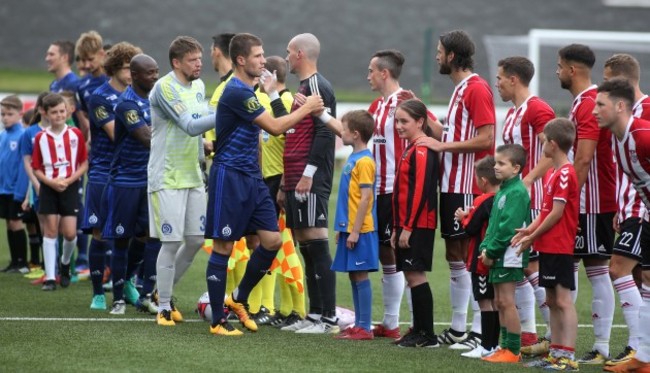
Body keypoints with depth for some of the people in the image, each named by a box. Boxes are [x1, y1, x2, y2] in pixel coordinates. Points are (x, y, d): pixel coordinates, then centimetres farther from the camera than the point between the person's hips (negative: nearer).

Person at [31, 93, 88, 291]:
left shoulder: (75, 134, -1)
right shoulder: (40, 138, -1)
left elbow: (84, 163, 2)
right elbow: (36, 168, 3)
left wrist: (69, 180, -11)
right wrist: (51, 182, -13)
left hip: (70, 187, 0)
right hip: (48, 187, 0)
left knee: (70, 233, -3)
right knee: (50, 230, -1)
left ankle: (65, 263, 27)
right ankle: (50, 276, 1)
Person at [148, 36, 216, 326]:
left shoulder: (198, 86, 10)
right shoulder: (164, 88, -16)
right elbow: (190, 126, -25)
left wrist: (201, 162, 16)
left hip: (193, 176, 8)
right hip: (167, 178, -8)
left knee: (196, 240, 9)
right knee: (172, 242, -5)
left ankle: (164, 292, 27)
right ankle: (164, 307, 6)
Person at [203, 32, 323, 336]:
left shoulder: (247, 91, 15)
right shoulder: (236, 92, -17)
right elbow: (275, 128, -16)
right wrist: (306, 109, -8)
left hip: (251, 177, 9)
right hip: (229, 176, -9)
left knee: (272, 240, 2)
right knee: (223, 247, -2)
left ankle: (239, 298, 20)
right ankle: (217, 321, 4)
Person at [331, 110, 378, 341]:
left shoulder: (364, 161, -14)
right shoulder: (353, 158, 14)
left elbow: (365, 198, -18)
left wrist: (355, 231, -19)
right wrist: (342, 228, 20)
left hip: (360, 231, -9)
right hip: (349, 228, 9)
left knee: (360, 276, -6)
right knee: (354, 276, 11)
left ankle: (365, 328, -4)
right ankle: (359, 325, 16)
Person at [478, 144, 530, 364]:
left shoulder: (517, 192, -15)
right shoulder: (502, 191, 16)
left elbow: (508, 227, -21)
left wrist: (491, 251, -16)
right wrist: (485, 247, 4)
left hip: (510, 256, -10)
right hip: (498, 256, 10)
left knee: (506, 301, -8)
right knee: (499, 302, 12)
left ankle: (513, 350, -5)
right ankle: (506, 347, 17)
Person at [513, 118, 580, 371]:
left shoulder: (565, 173, -14)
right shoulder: (552, 173, 16)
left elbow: (557, 212, -17)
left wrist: (532, 237, -11)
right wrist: (529, 230, 2)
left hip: (559, 247, -10)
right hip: (548, 246, 10)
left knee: (563, 300, -10)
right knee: (552, 301, 12)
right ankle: (556, 353, 17)